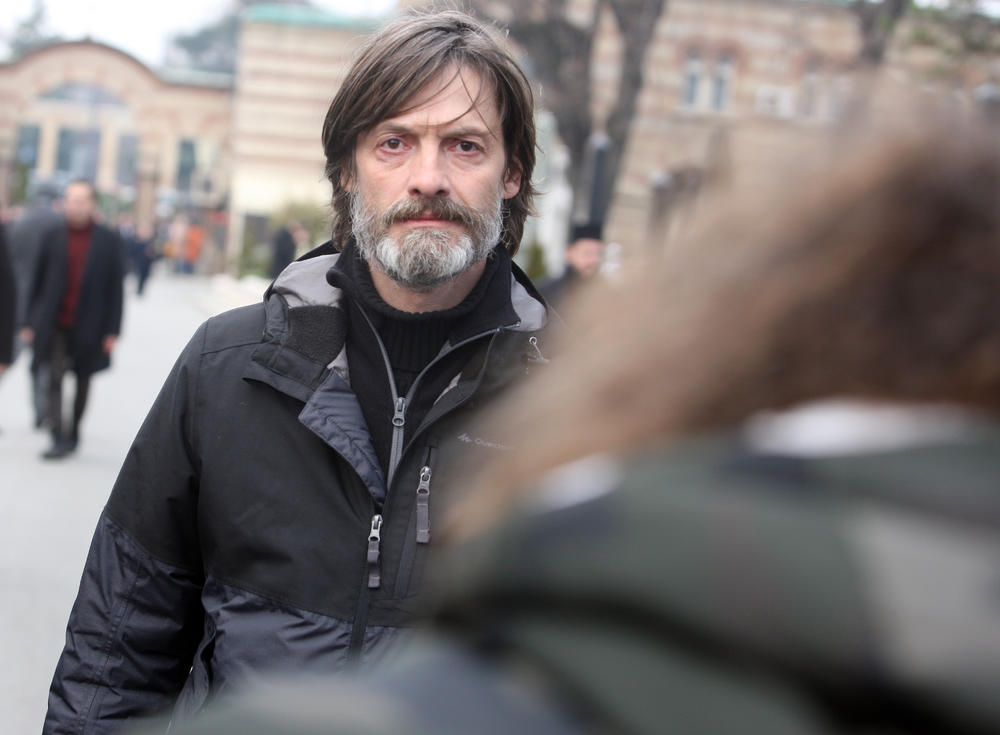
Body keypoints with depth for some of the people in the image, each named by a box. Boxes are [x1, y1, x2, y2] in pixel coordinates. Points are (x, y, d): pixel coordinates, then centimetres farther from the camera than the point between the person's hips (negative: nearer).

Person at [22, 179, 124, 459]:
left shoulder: (109, 241, -2)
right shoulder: (53, 237, 2)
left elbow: (116, 287, -1)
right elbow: (38, 281, 7)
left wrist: (112, 330, -5)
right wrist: (30, 322, 5)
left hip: (88, 328, 0)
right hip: (55, 326, 1)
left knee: (83, 383, 11)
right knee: (54, 380, -9)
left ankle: (73, 433, 26)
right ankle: (59, 438, -10)